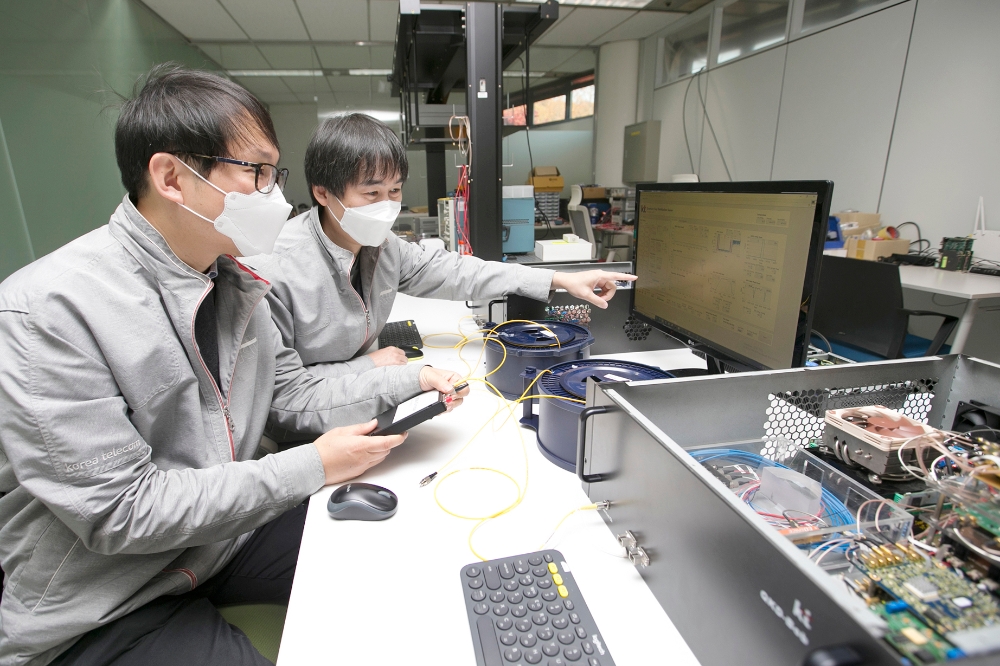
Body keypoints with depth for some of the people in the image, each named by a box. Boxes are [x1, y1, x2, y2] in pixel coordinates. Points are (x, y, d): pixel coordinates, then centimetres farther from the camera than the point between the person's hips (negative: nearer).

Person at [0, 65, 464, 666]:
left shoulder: (235, 281, -3)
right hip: (102, 614, -5)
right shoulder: (48, 311, -25)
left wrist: (406, 388, -9)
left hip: (229, 526, 6)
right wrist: (313, 467, -22)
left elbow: (289, 389, 4)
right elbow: (119, 509, -24)